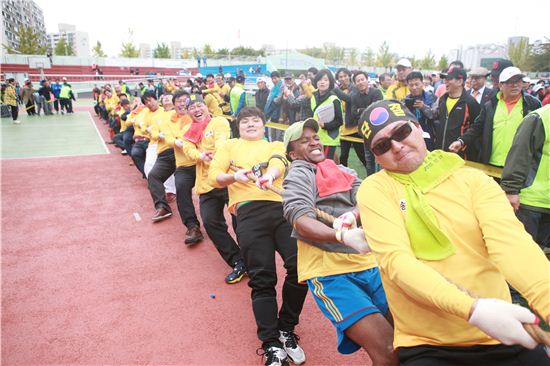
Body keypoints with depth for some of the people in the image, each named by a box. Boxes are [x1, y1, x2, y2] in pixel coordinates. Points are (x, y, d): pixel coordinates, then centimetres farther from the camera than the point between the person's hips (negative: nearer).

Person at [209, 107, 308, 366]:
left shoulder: (276, 146, 26)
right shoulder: (230, 146, 26)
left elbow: (277, 165, 2)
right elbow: (213, 177, 14)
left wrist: (268, 176, -23)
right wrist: (234, 177, -9)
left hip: (281, 207, 1)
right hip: (249, 212, -1)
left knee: (300, 265, -15)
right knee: (262, 277, -8)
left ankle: (286, 330, 7)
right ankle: (271, 344, 3)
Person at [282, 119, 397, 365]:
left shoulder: (344, 171, 19)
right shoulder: (299, 174, 0)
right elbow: (301, 220, -16)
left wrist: (352, 216, -18)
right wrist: (343, 237, -32)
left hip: (369, 262, 6)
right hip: (330, 270, -6)